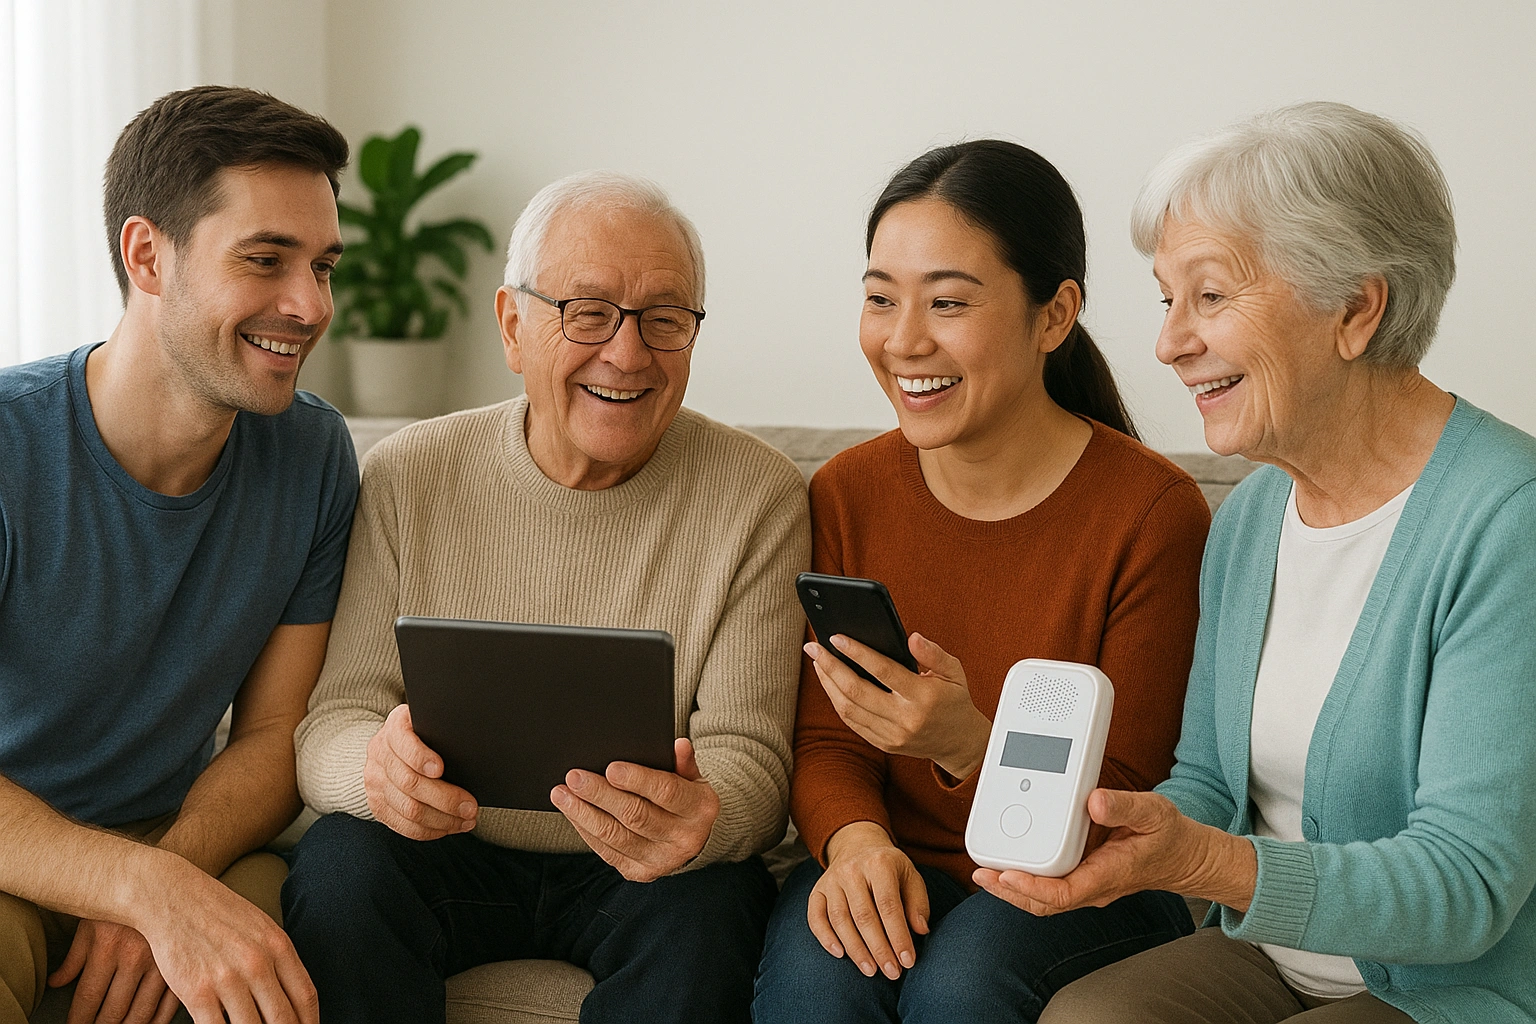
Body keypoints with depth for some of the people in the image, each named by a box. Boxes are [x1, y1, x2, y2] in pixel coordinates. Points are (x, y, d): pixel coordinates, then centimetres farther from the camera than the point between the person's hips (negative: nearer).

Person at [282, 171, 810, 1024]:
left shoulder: (758, 497, -7)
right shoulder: (408, 475, -3)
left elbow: (749, 758, -11)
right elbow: (334, 721, -6)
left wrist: (700, 821, -37)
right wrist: (377, 766, -32)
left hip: (637, 877, -1)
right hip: (450, 851, 1)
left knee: (707, 909, -31)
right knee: (340, 869, -29)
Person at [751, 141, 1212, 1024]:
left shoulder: (1155, 512, -12)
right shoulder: (847, 495, 1)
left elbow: (1128, 803, -11)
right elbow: (825, 743, 3)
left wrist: (969, 746, -30)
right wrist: (854, 840, -21)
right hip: (902, 873, 2)